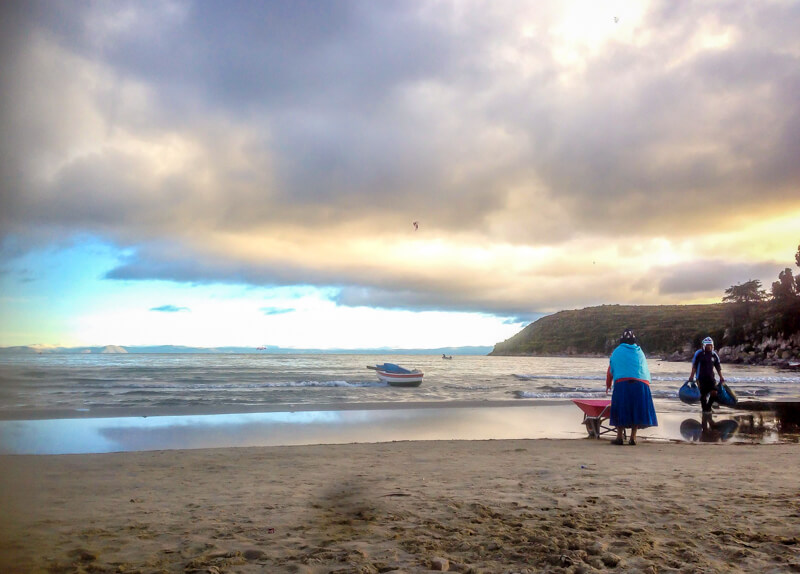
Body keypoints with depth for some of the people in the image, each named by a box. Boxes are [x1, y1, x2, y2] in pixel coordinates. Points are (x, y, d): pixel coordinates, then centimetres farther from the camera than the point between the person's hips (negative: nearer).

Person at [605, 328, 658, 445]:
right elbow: (645, 369, 16)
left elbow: (610, 370, 12)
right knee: (637, 410, 7)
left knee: (621, 410, 4)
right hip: (641, 383, 2)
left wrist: (608, 385, 24)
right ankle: (633, 437, 5)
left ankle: (619, 437, 2)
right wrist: (647, 382, 25)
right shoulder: (639, 351, 15)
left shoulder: (617, 351, 10)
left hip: (622, 383, -1)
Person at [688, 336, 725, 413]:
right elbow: (694, 366, -3)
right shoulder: (699, 354, -5)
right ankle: (704, 409, 16)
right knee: (703, 395, 0)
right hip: (701, 378, -3)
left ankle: (709, 406, 13)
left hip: (711, 377, 3)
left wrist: (721, 377, 11)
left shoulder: (714, 354, 7)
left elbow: (718, 367, 14)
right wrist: (692, 376, -7)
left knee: (714, 393, -10)